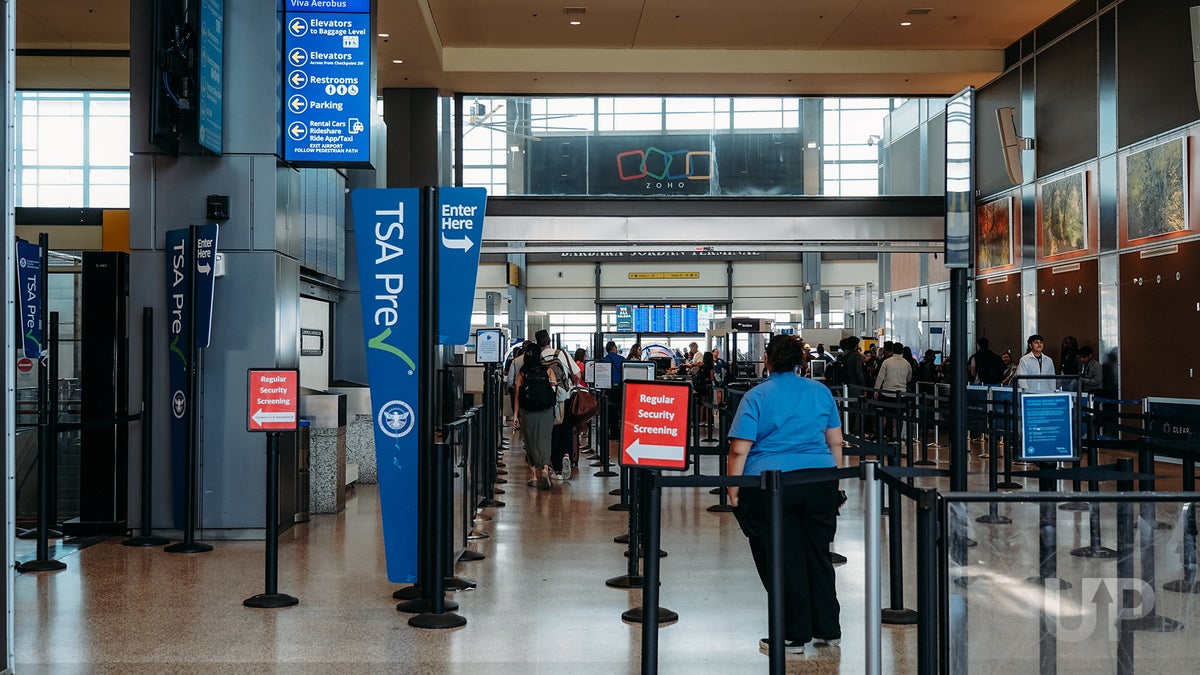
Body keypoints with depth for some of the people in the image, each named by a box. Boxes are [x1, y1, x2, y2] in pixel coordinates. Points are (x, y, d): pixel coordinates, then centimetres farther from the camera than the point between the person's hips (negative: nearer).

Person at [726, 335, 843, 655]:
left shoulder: (756, 396, -4)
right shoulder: (821, 391, 8)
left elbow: (739, 450, -10)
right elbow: (836, 441, 12)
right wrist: (835, 478, 23)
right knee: (819, 556, 14)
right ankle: (828, 630, 21)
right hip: (820, 482, 4)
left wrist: (733, 490, -3)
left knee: (783, 561, 4)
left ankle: (794, 636, 11)